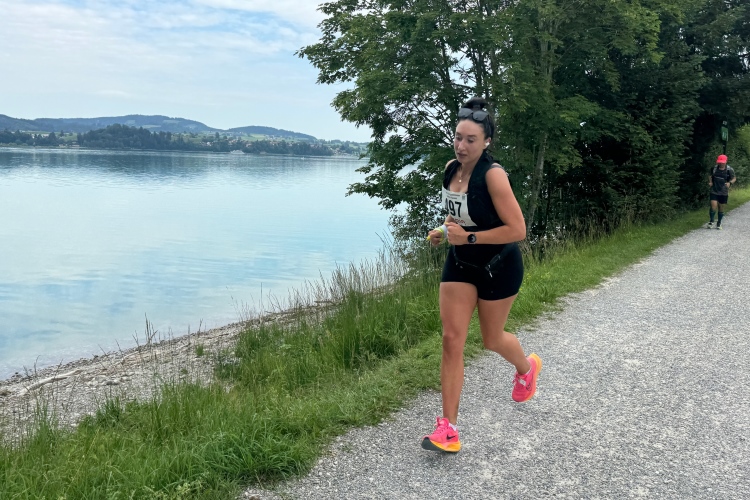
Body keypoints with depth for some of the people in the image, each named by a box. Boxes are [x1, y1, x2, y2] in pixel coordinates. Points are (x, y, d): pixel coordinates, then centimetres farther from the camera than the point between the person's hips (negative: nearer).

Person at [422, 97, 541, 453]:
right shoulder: (451, 169, -1)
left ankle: (527, 367, 51)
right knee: (451, 340, -4)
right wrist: (443, 231, -1)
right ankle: (448, 429, 0)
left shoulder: (493, 175, -23)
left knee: (492, 339, 14)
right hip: (460, 264, 6)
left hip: (498, 267, -5)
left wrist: (468, 237, -27)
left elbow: (517, 230, -25)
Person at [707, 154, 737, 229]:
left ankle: (719, 223, 26)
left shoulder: (729, 170, -8)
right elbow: (710, 176, 16)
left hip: (723, 193, 0)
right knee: (713, 206, -11)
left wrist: (730, 183, -16)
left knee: (721, 208, 9)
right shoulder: (714, 168, -2)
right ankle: (711, 221, 9)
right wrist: (710, 182, -1)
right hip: (714, 191, 0)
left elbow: (734, 178, 4)